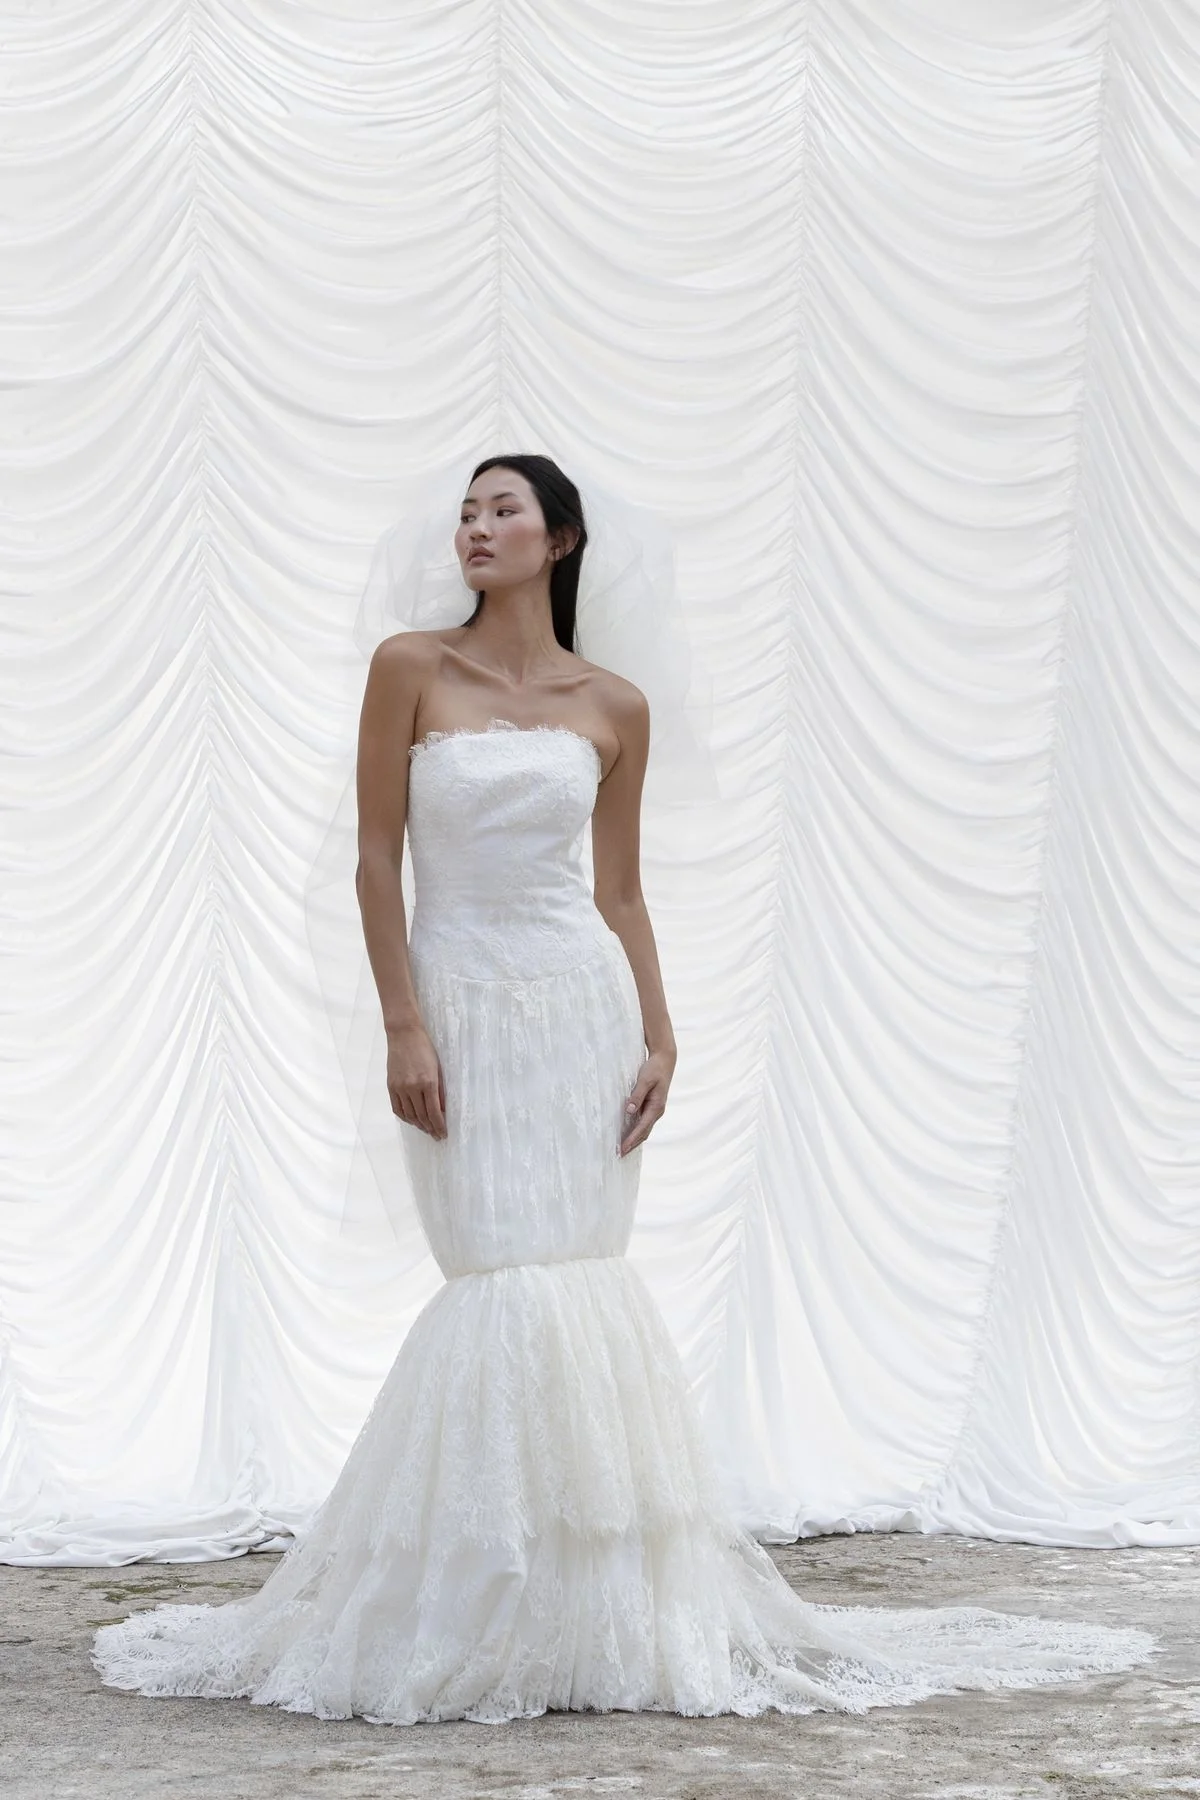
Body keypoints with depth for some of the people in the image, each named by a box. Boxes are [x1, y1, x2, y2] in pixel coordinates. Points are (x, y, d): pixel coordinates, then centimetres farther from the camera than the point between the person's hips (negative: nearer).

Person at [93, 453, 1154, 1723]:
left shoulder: (613, 707, 6)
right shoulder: (412, 670, 1)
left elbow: (620, 889, 10)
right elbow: (377, 856, -2)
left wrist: (659, 1034, 1)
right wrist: (402, 1026, -9)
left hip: (580, 1002, 2)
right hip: (460, 1001, -1)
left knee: (571, 1278, -2)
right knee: (506, 1281, -7)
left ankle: (588, 1605, 11)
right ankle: (472, 1605, 7)